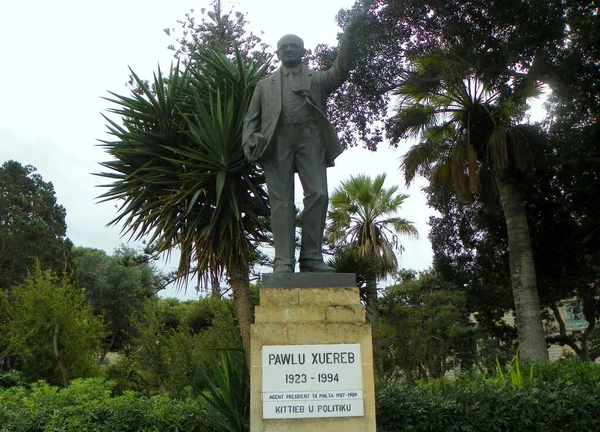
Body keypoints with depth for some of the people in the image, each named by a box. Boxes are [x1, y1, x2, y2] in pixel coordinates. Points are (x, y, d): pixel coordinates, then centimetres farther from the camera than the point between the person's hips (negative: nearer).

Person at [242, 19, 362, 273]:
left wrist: (348, 38, -5)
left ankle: (311, 257, -8)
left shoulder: (317, 78, 25)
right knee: (281, 201, -7)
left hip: (310, 138, 0)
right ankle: (284, 262, -9)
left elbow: (340, 72, 7)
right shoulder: (265, 84, 27)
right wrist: (249, 144, 0)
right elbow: (251, 118, 18)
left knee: (318, 195, -13)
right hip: (276, 140, 0)